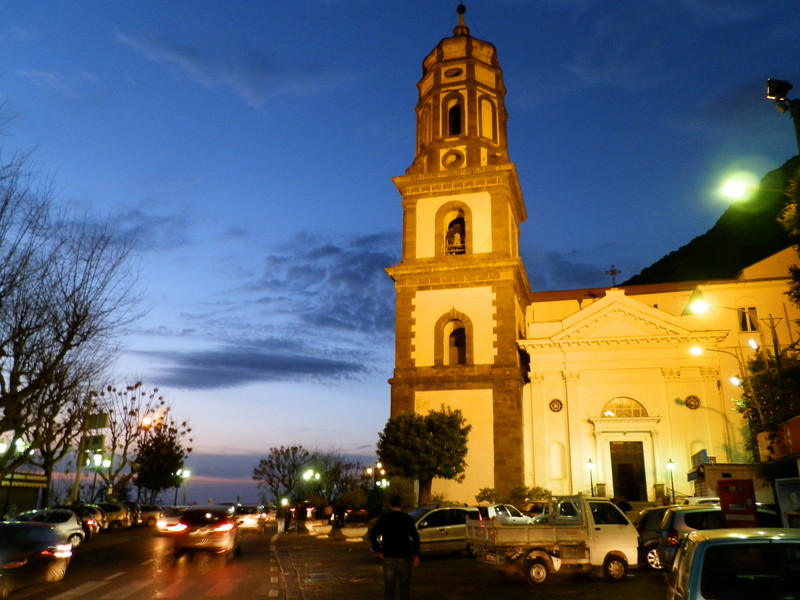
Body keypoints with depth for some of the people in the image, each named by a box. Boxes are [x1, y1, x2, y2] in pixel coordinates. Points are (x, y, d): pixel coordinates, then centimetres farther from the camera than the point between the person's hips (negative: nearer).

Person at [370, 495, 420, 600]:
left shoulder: (384, 517, 3)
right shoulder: (407, 518, 0)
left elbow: (373, 535, -3)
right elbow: (415, 537, -9)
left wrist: (377, 550, 4)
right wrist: (416, 555, -5)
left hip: (388, 556, 1)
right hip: (404, 556, -1)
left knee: (389, 586, 7)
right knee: (404, 587, 10)